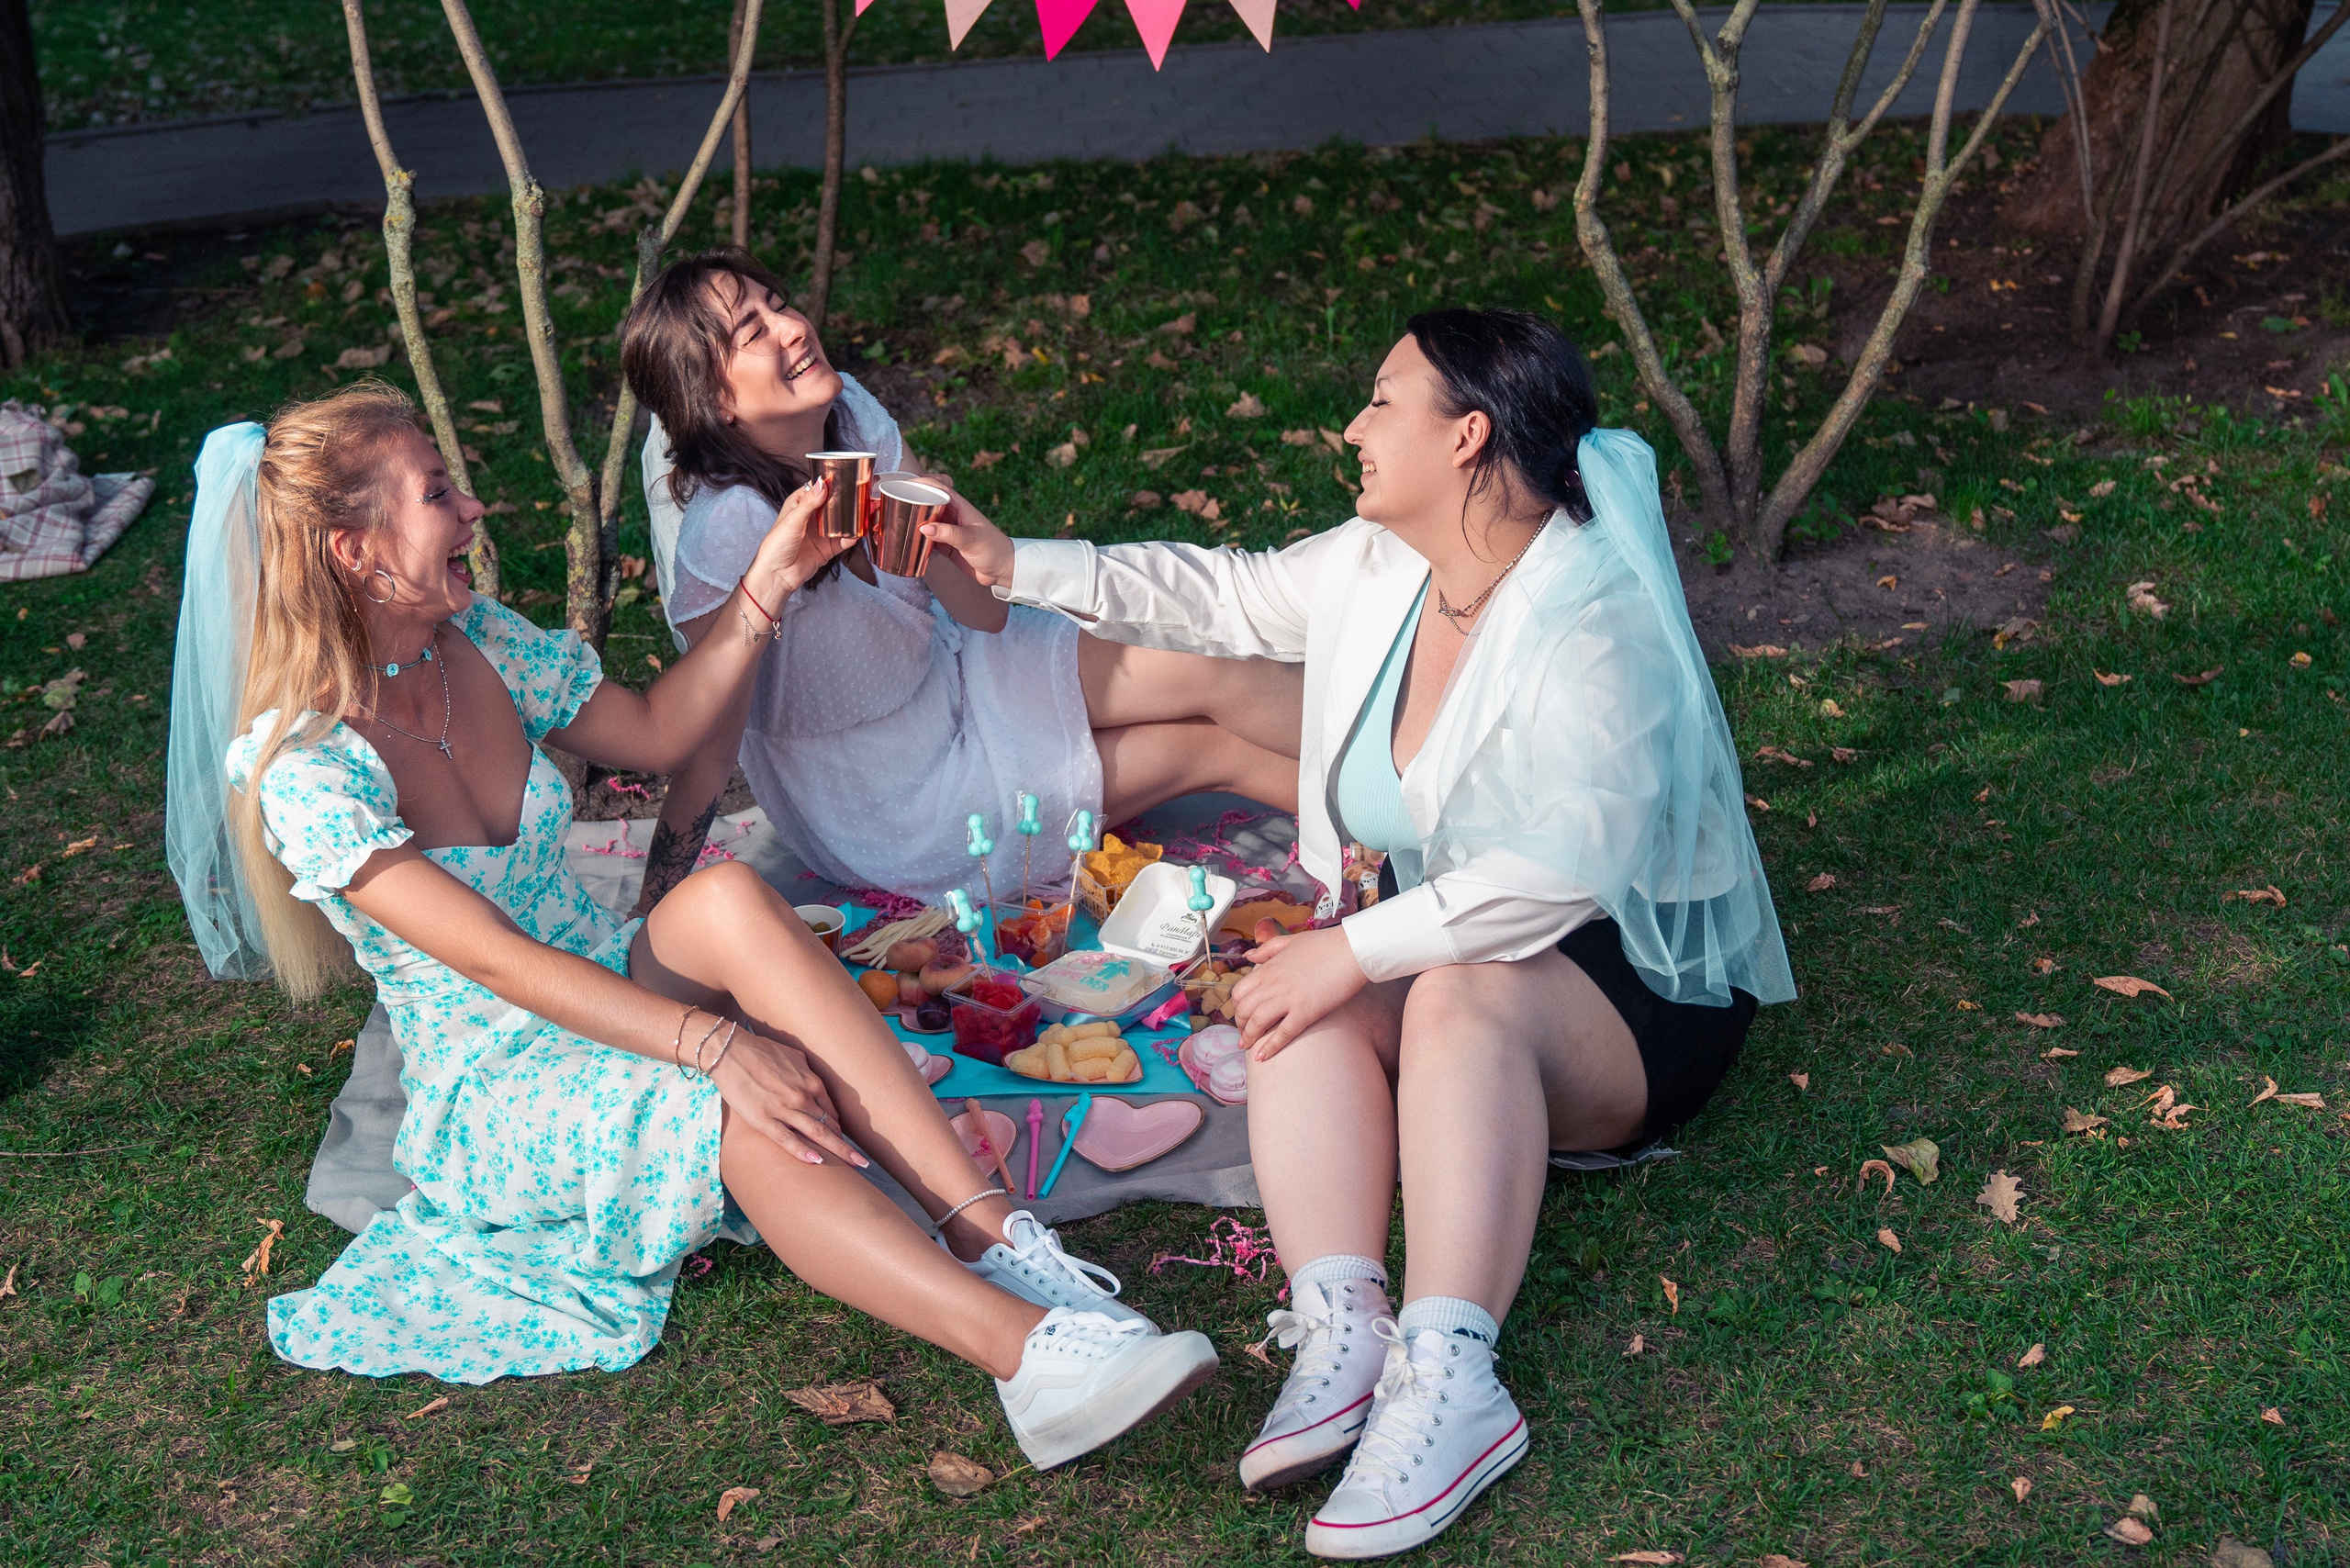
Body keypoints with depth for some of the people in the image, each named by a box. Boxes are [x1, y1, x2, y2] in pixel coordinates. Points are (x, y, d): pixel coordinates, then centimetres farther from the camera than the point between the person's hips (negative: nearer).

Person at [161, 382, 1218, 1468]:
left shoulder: (477, 643, 0)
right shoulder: (299, 765, -21)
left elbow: (655, 733, 13)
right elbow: (497, 962, -27)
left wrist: (765, 588, -1)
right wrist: (716, 1043, -36)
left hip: (610, 994, 6)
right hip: (492, 1088, -5)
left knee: (728, 897, -29)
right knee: (728, 1111, -37)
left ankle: (995, 1233, -37)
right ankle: (1024, 1346, -43)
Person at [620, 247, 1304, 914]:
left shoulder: (849, 411, -12)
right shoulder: (732, 527, -34)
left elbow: (986, 611, -10)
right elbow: (708, 752, -27)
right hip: (895, 812, -6)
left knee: (1215, 675, -2)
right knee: (1216, 748, -6)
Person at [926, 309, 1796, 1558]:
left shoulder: (1590, 623, -23)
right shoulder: (1376, 568, 2)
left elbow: (1562, 866, -33)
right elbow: (1219, 599, 15)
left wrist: (1354, 950, -31)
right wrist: (1015, 565, 12)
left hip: (1639, 992, -7)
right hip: (1459, 947, 7)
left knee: (1458, 994, -37)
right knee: (1307, 994, -23)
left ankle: (1445, 1379, -46)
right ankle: (1339, 1330, -35)